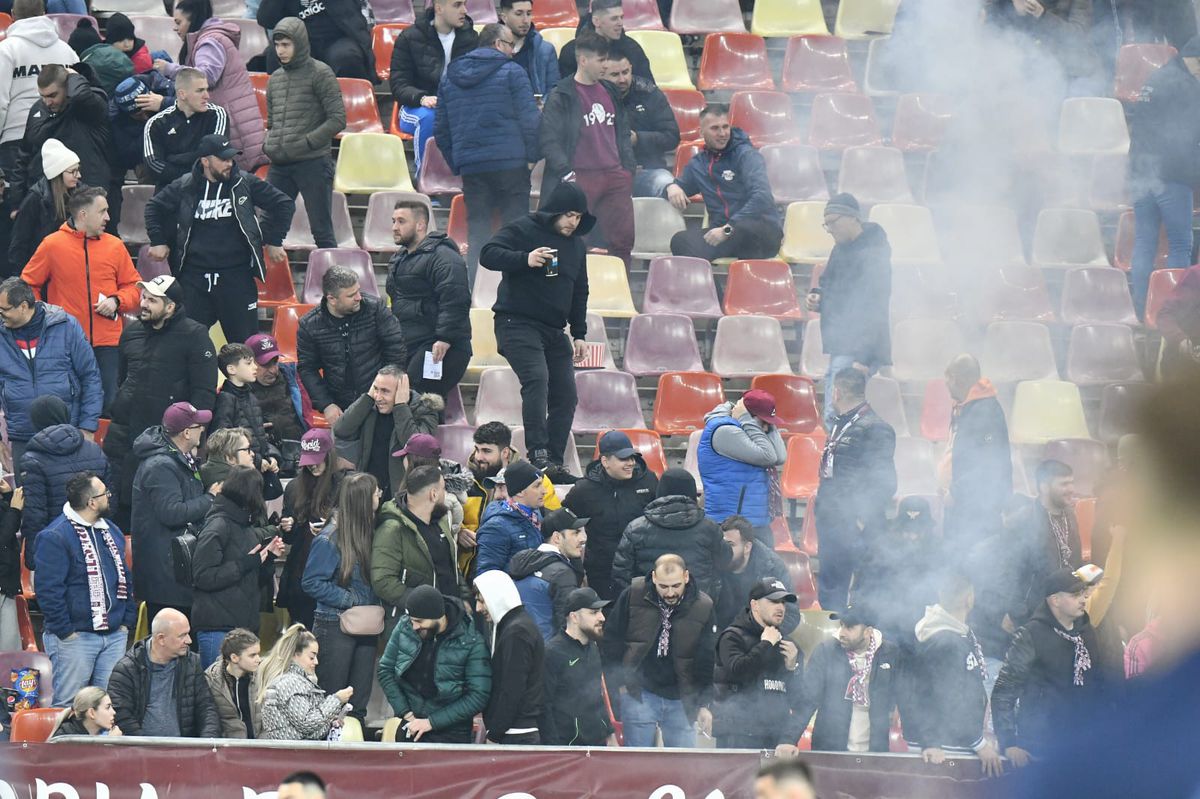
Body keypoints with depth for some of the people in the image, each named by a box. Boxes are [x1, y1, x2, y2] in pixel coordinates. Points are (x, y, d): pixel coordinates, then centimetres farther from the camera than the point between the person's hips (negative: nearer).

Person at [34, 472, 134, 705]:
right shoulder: (55, 537, -12)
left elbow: (126, 580, 21)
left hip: (115, 634, 7)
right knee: (68, 705, -5)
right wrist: (65, 631, -17)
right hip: (75, 637, -7)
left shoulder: (112, 533, 14)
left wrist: (127, 622, 11)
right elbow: (48, 590, -16)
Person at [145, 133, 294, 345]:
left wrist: (273, 241, 5)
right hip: (194, 275, 1)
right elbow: (154, 207, 19)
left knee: (245, 341, 0)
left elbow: (283, 204, 6)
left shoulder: (245, 183, -1)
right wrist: (158, 241, 12)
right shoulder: (185, 187, 2)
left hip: (236, 275, -1)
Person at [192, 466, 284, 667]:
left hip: (243, 624, 8)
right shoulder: (217, 527, -10)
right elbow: (203, 576, -19)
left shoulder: (247, 528, 16)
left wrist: (268, 558, 5)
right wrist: (246, 563, -16)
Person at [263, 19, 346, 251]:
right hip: (279, 166, 6)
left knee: (321, 230, -2)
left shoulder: (320, 73, -4)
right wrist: (267, 145, 3)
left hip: (312, 163, -6)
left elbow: (337, 119, -9)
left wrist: (305, 143, -15)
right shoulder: (275, 78, 15)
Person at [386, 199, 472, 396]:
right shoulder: (399, 258, 22)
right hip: (407, 347, 10)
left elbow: (455, 302, -22)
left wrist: (445, 339, -27)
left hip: (437, 349, -10)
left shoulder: (443, 258, -12)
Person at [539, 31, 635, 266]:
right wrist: (567, 174, -15)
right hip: (581, 177, -6)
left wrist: (628, 169, 14)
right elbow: (549, 141, -7)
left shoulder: (610, 92, 16)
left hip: (615, 176, 6)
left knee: (624, 238, 4)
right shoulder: (561, 97, -4)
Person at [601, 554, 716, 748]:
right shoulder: (633, 596, -7)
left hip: (681, 700, 1)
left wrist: (704, 704, 3)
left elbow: (708, 661, 4)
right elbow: (611, 639, 4)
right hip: (639, 695, -1)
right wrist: (619, 681, 0)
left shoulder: (703, 607, -4)